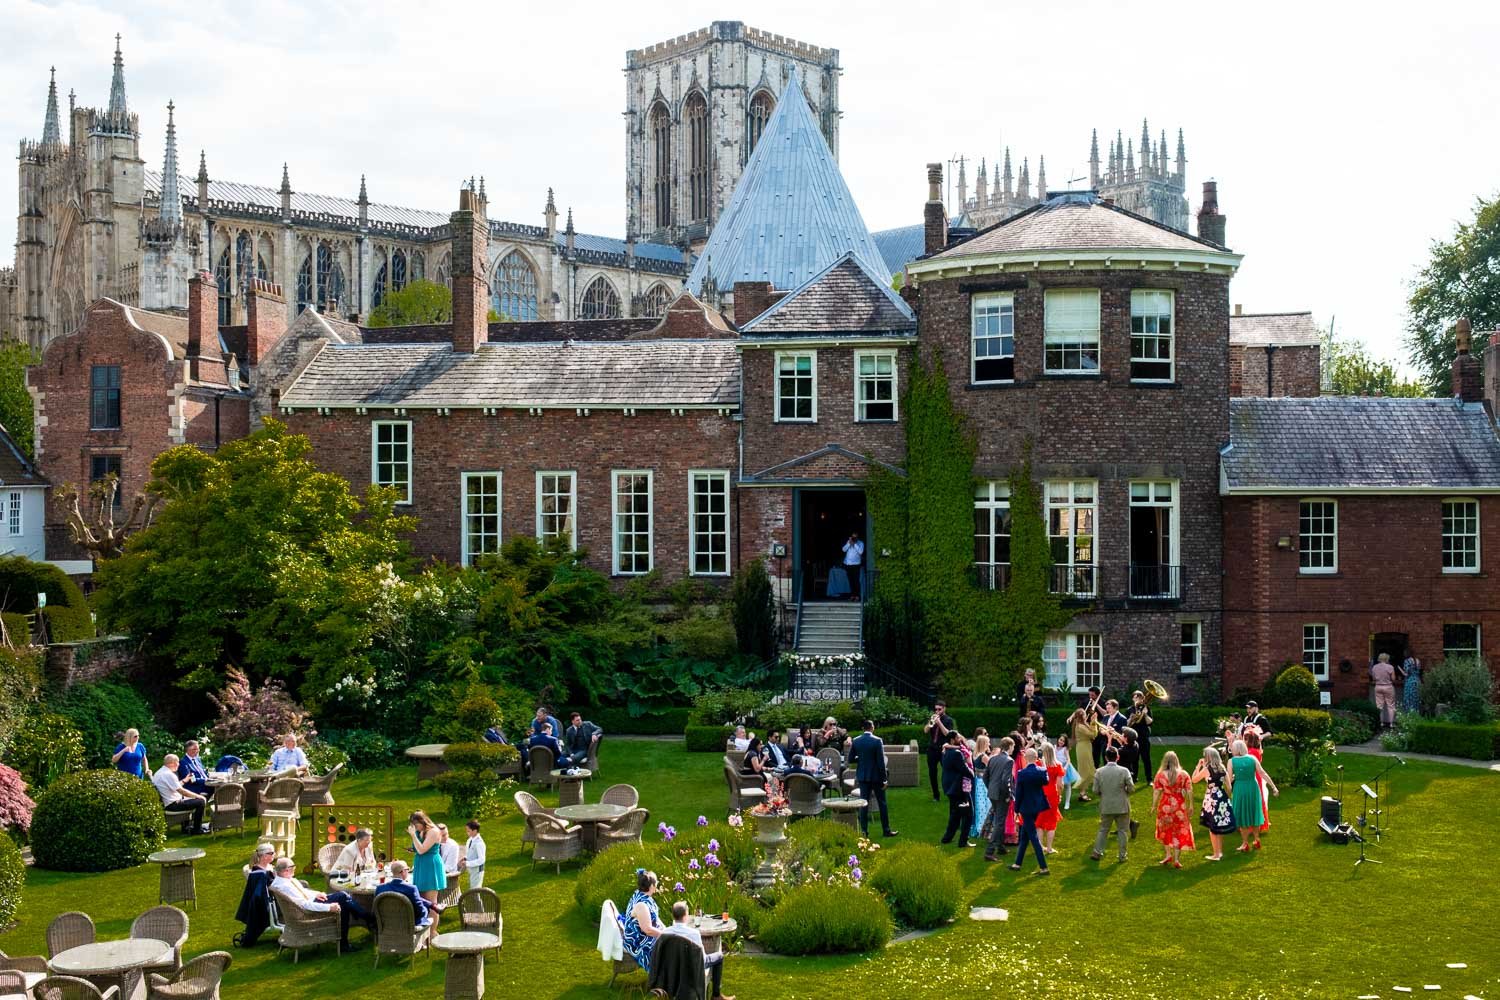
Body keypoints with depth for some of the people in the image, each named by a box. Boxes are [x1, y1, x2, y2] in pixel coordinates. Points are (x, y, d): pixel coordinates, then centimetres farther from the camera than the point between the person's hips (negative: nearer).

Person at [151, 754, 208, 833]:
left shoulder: (159, 772, 9)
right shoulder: (169, 774, -22)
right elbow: (182, 791, -23)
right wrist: (198, 796, -13)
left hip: (164, 803, 11)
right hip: (172, 805, -11)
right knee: (201, 801, -10)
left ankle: (186, 827, 36)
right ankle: (196, 829, 1)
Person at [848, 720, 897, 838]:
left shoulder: (856, 741, -2)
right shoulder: (877, 741, -14)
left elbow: (851, 760, 1)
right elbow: (881, 762, -14)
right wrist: (884, 779, -8)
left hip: (862, 776, 3)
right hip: (876, 776, -3)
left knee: (864, 803, 7)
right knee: (882, 803, 7)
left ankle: (864, 830, 6)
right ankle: (886, 830, 11)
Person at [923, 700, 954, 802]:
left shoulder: (948, 720, 0)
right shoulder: (933, 718, 11)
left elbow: (947, 733, -13)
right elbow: (925, 731, 1)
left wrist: (939, 722, -17)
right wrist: (931, 722, -14)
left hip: (943, 749, -4)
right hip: (932, 748, 4)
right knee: (932, 773, 4)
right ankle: (936, 796, 13)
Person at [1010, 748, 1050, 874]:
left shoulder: (1022, 774, -17)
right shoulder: (1043, 771, -5)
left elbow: (1018, 793, -11)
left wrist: (1016, 810, -2)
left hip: (1026, 807, -6)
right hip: (1038, 806, 6)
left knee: (1033, 837, -1)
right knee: (1024, 835, 17)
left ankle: (1044, 867, -3)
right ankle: (1017, 863, 26)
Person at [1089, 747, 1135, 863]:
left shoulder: (1099, 772, -9)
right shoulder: (1124, 771, -13)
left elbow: (1095, 791, -5)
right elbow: (1131, 788, -10)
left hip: (1106, 807, 1)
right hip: (1122, 806, -1)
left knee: (1103, 830, 15)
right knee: (1122, 830, 11)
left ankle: (1097, 852, 15)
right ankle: (1123, 855, 17)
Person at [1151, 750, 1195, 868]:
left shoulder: (1160, 775, -7)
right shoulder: (1184, 774, -5)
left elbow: (1156, 792, -8)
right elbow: (1189, 791, -4)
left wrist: (1154, 806, -1)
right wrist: (1190, 805, 3)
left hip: (1165, 806, 0)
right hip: (1180, 806, 0)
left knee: (1165, 830, 21)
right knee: (1179, 832, 9)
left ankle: (1168, 853, 16)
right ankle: (1176, 859, 7)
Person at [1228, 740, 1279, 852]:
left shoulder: (1232, 761, -7)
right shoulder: (1252, 759, -1)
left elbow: (1229, 779, -8)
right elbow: (1263, 774, -3)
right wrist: (1273, 787, 0)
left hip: (1239, 789, -3)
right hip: (1253, 788, 3)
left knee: (1242, 816, 9)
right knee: (1254, 814, 18)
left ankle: (1245, 844, 12)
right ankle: (1257, 840, 29)